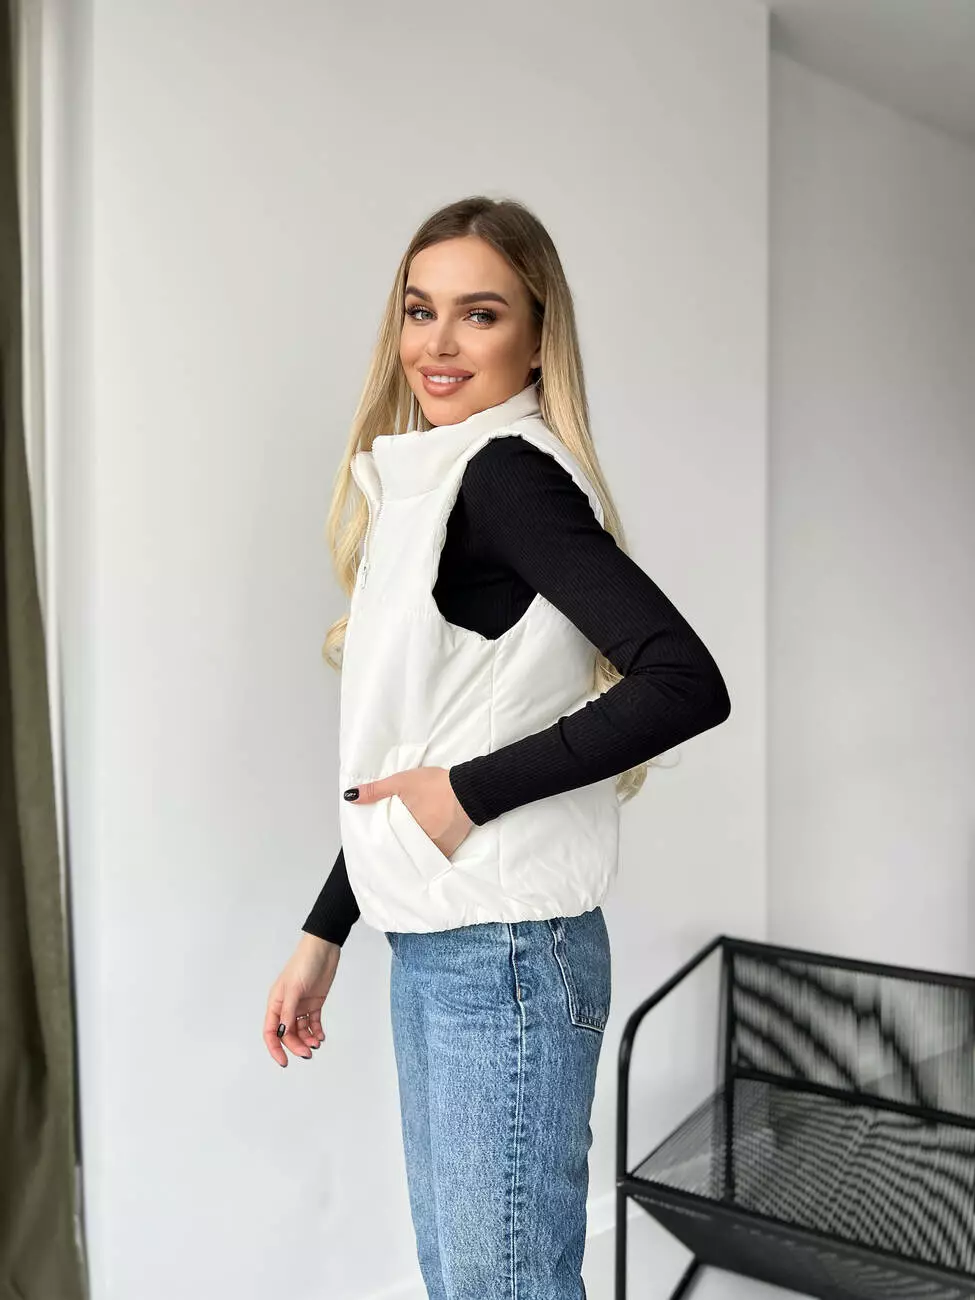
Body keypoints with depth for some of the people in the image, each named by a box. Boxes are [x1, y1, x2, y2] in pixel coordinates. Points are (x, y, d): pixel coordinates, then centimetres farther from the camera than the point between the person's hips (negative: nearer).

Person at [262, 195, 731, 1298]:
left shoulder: (507, 472, -13)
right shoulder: (421, 488, 13)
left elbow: (688, 685, -24)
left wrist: (469, 792, -19)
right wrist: (324, 934, 17)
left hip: (506, 952, -9)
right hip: (429, 948, 9)